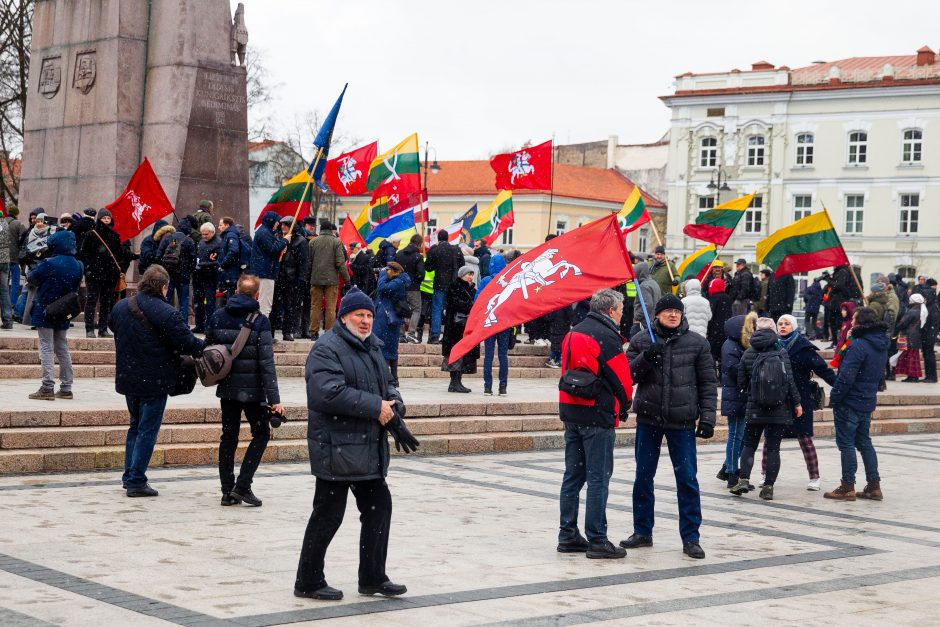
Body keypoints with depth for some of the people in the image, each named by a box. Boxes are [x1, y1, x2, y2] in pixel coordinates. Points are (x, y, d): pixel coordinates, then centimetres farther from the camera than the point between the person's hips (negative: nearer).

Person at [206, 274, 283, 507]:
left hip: (226, 388, 4)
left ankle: (227, 491, 12)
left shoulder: (217, 317, 2)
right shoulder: (259, 322, -11)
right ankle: (242, 485, 0)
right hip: (252, 390, -4)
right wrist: (274, 399, -12)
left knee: (228, 437, 12)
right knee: (261, 433, 10)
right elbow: (266, 363, -13)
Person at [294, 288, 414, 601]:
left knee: (379, 507, 12)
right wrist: (375, 407, -23)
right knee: (328, 516, -2)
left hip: (369, 449, 9)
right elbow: (329, 392, -26)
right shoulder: (327, 349, -13)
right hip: (336, 449, -9)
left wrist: (393, 404, -2)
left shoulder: (371, 348, 17)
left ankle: (373, 578, 23)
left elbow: (386, 385, 23)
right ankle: (308, 582, 10)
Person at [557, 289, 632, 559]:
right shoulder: (607, 336, -13)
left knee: (573, 475, 12)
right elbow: (622, 380, -10)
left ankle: (568, 536, 16)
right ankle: (597, 540, -1)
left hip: (570, 412, 8)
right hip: (598, 415, -8)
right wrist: (623, 407, 8)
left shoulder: (573, 333, 13)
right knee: (598, 478, -4)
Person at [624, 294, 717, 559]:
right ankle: (642, 532, 22)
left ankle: (690, 537, 5)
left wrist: (707, 417, -4)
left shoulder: (697, 343, 3)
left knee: (687, 479, -2)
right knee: (643, 477, 9)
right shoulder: (641, 341, 5)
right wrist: (645, 358, -15)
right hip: (648, 419, 2)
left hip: (682, 421, -2)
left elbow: (708, 382, 4)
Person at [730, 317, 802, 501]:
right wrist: (797, 403, 1)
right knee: (773, 448, 5)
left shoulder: (748, 354, -1)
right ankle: (768, 487, 2)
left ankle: (744, 480, -2)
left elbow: (741, 383, 4)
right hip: (779, 410, -1)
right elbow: (790, 381, -7)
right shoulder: (781, 353, -6)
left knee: (749, 444, 13)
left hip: (754, 409, 1)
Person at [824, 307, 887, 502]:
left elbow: (846, 376, -23)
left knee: (846, 443, 0)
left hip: (849, 402, -9)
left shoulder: (859, 346, -21)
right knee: (864, 442, 17)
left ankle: (847, 487, 4)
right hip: (868, 401, 9)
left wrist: (834, 398, -14)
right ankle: (874, 486, 19)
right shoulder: (882, 345, 8)